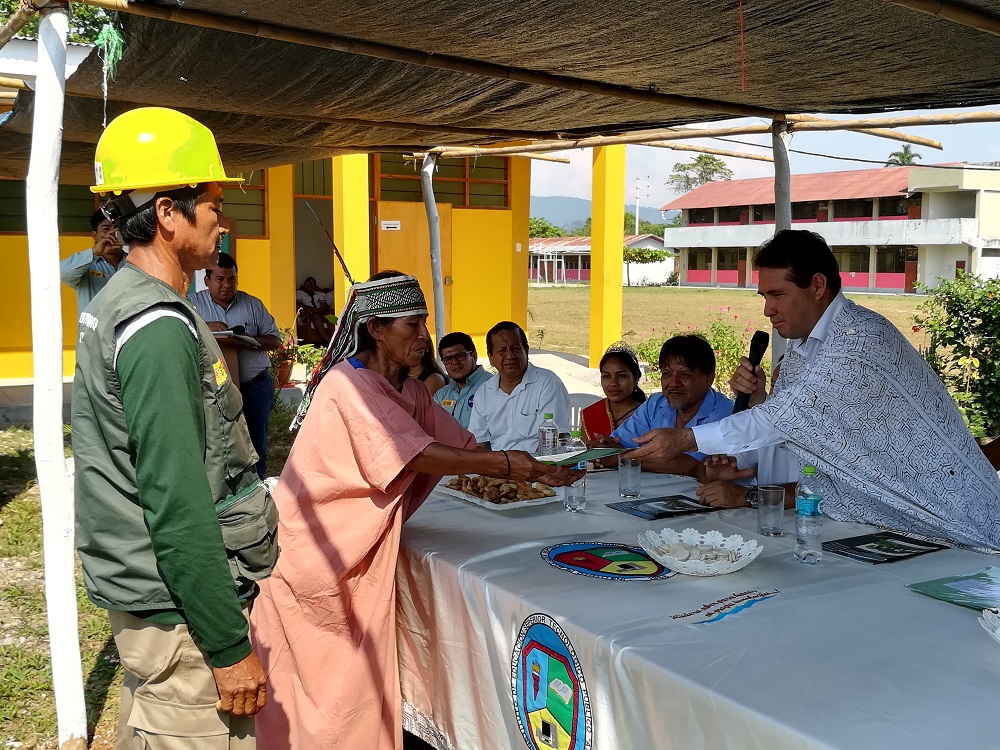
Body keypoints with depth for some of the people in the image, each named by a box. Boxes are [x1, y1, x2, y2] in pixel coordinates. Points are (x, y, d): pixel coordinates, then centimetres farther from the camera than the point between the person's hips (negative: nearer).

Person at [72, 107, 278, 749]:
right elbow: (178, 509, -25)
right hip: (180, 613, -10)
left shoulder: (115, 306, 11)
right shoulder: (160, 329, -21)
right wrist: (229, 646, -20)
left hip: (139, 597, 10)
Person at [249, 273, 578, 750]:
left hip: (361, 556, 8)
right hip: (314, 556, -7)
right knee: (324, 686, 2)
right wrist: (506, 464, -26)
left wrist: (531, 472, -8)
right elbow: (418, 456, -27)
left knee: (360, 683, 12)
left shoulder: (407, 391, 7)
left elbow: (462, 447, 4)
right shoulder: (348, 385, -19)